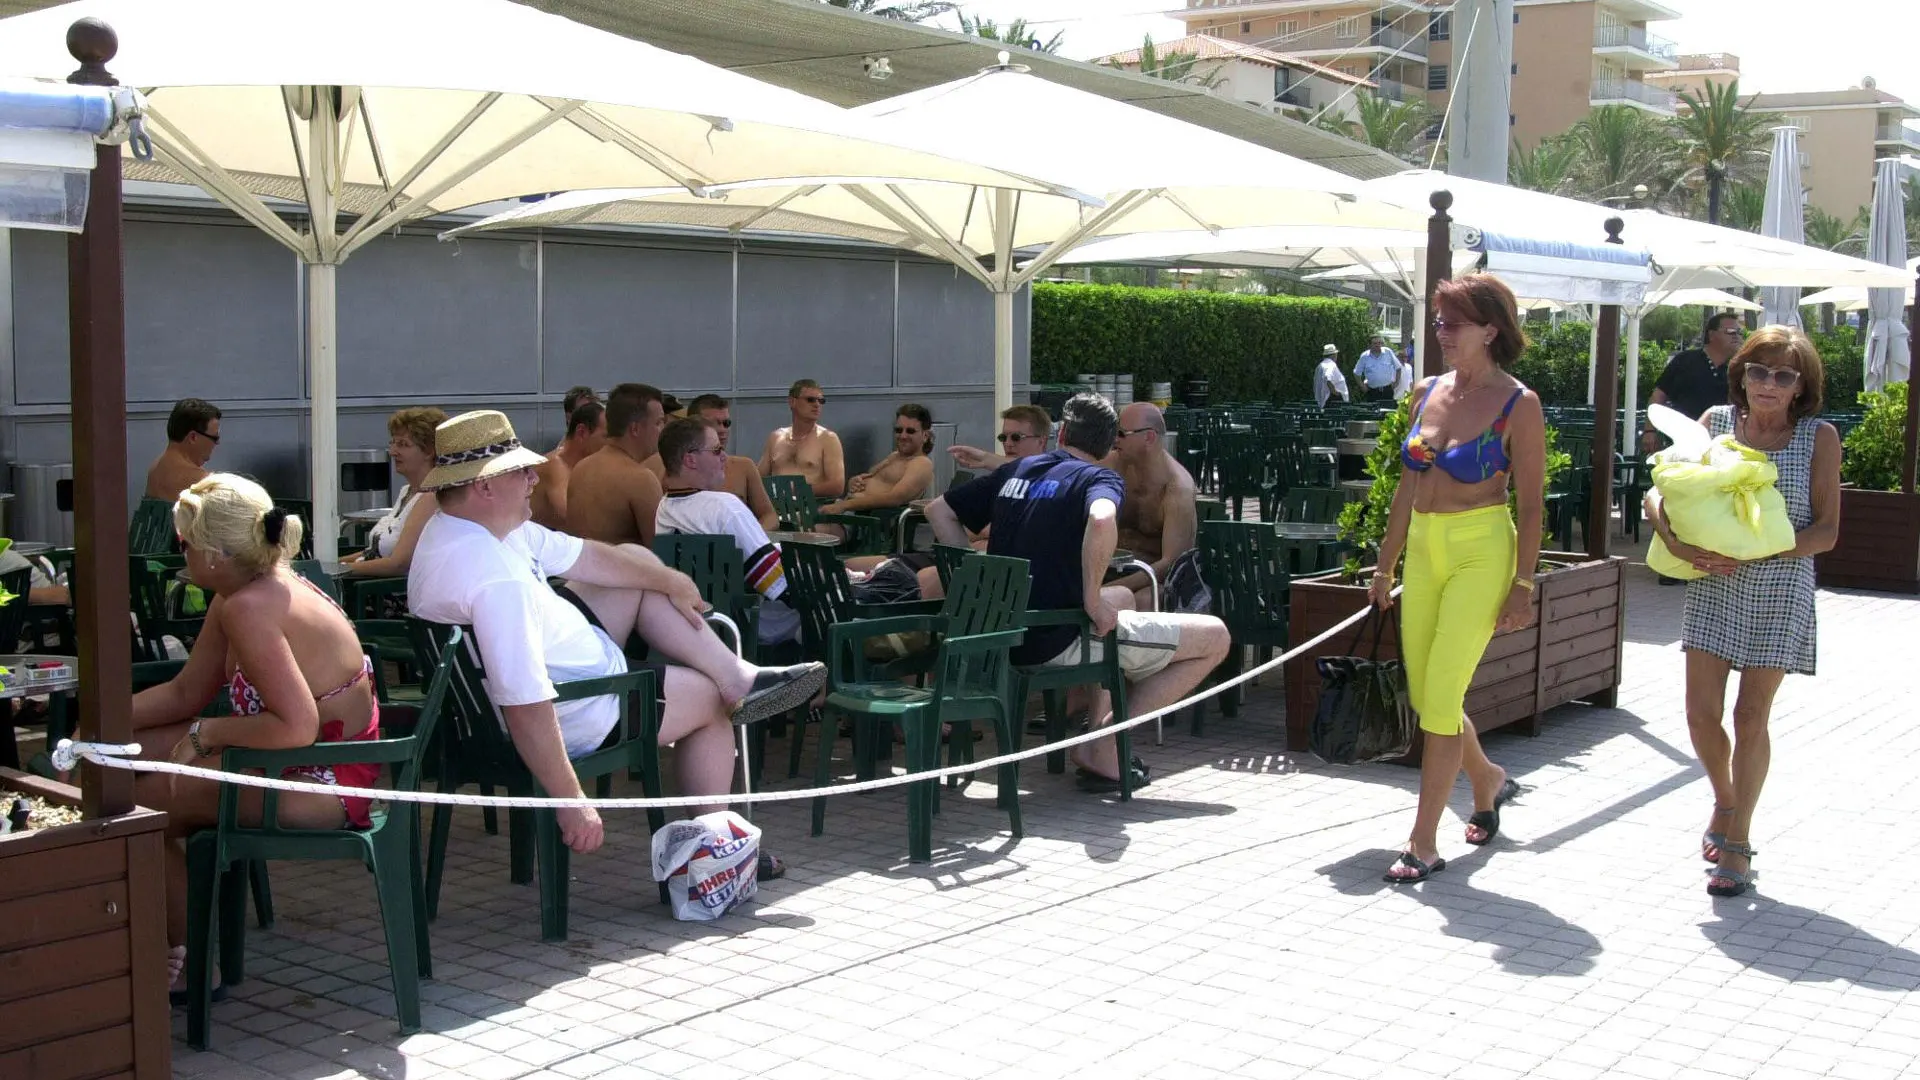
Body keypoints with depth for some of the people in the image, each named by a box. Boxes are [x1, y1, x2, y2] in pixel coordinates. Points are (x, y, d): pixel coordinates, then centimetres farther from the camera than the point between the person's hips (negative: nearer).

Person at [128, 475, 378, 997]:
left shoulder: (249, 608, -26)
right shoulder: (250, 593, 5)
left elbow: (298, 727, -32)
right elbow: (186, 692, 14)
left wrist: (207, 733, -18)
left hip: (323, 784, -10)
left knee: (141, 801, -6)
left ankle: (186, 962, 12)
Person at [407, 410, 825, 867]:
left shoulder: (457, 525, -3)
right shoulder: (498, 580, -36)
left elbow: (583, 556, 5)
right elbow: (526, 710, -38)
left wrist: (670, 581, 14)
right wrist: (572, 805, -32)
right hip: (570, 717, -10)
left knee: (637, 565, 17)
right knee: (710, 702, 11)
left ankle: (736, 676, 16)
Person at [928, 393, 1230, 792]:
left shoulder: (1015, 470, 15)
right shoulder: (1100, 478, -4)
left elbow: (938, 509, 20)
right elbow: (1102, 522, -29)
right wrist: (1092, 601, -18)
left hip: (1006, 636, 8)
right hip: (1058, 642, -8)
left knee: (1123, 597, 36)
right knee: (1215, 637, 2)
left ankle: (1097, 736, 26)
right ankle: (1103, 747, 1)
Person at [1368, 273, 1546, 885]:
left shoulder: (1518, 404, -7)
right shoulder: (1427, 392, 9)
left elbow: (1531, 504, -7)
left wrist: (1523, 585, -12)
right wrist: (1386, 566, 16)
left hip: (1482, 552, -6)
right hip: (1424, 551, 6)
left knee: (1440, 698, -8)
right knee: (1424, 697, 11)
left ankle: (1423, 844, 1)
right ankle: (1488, 781, 39)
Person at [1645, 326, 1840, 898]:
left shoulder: (1819, 437, -5)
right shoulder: (1716, 421, 1)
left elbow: (1826, 531, -8)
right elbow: (1660, 489, 1)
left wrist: (1757, 551, -20)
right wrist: (1674, 538, -19)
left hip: (1780, 589, -2)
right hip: (1714, 585, 2)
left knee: (1751, 717, 1)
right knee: (1702, 712, 1)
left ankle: (1737, 843, 15)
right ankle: (1725, 802, 32)